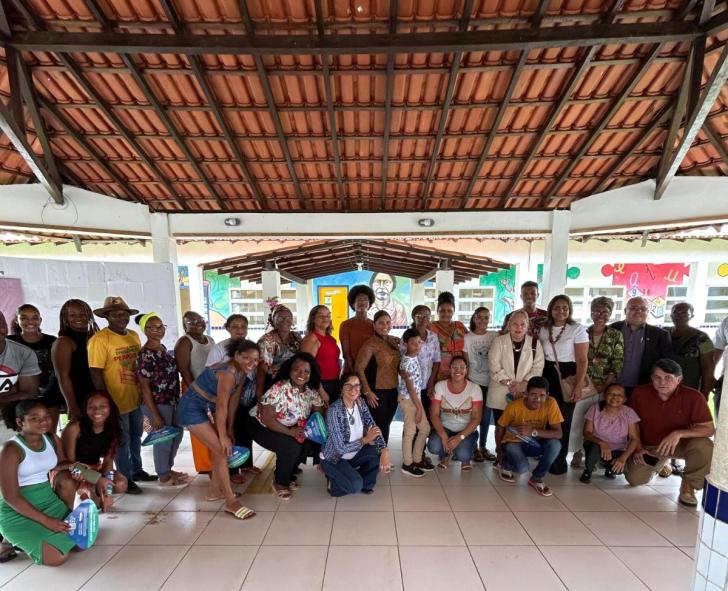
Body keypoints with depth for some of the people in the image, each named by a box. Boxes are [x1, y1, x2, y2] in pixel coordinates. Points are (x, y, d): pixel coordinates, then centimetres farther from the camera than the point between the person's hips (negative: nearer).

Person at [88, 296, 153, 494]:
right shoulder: (99, 339, -16)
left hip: (136, 398, 7)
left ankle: (137, 470, 38)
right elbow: (96, 373, -18)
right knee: (122, 440, 8)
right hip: (116, 401, -7)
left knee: (136, 436, 20)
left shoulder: (134, 336, 5)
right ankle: (126, 479, 24)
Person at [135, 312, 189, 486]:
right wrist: (155, 414, -18)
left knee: (177, 434, 19)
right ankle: (164, 475, 27)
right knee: (163, 439, 8)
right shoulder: (145, 355, -19)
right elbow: (144, 385, -18)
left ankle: (168, 468, 37)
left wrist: (177, 400, 14)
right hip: (158, 404, -8)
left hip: (172, 401, 8)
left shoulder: (162, 348, 6)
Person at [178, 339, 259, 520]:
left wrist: (229, 429, 7)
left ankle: (214, 491, 32)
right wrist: (223, 436, -17)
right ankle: (231, 502, 0)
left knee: (222, 449, 14)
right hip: (192, 408, -9)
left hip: (208, 408, 9)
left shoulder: (242, 372, -3)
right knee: (221, 450, -9)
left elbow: (233, 401, 3)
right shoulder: (228, 372, -30)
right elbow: (221, 406, -26)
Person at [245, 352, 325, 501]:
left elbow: (319, 414, -2)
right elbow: (267, 418, -29)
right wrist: (290, 432, -30)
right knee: (291, 447, -25)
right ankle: (280, 482, 4)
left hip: (290, 427, 6)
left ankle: (288, 473, 15)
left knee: (311, 444, -12)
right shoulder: (279, 389, -31)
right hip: (261, 426, -6)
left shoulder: (312, 391, -12)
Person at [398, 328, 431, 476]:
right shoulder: (408, 363, -24)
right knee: (410, 431, 3)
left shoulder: (413, 356, 2)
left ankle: (417, 459, 30)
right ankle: (407, 464, 20)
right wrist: (419, 408, -17)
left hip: (415, 396, 9)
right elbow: (410, 388, -21)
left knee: (425, 428, 16)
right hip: (408, 398, -9)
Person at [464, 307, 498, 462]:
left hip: (490, 382, 2)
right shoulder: (467, 338, -2)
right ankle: (474, 447, 17)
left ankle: (483, 446, 27)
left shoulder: (495, 336, 2)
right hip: (473, 381, -2)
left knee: (486, 415, 12)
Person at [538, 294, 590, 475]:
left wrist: (578, 386, -16)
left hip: (567, 376, -4)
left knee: (563, 419, 6)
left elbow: (582, 360, -9)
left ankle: (559, 460, 22)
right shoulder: (544, 329, 7)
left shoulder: (578, 329, -7)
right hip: (547, 375, 4)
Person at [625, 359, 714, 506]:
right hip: (649, 447, 2)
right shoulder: (639, 393, -12)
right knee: (635, 480, -11)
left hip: (680, 444, -1)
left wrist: (679, 433, -34)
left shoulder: (693, 397, -18)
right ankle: (662, 463, 24)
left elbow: (709, 429, -19)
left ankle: (688, 486, -7)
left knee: (704, 446, -34)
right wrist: (638, 449, -5)